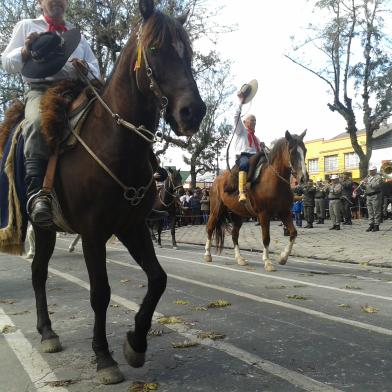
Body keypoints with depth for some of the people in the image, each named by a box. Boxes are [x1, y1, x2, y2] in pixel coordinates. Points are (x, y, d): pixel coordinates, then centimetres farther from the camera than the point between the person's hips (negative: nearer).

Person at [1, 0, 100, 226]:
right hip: (41, 90, -3)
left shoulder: (76, 35, 28)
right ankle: (36, 192, -46)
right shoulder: (26, 26, 21)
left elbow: (95, 71, 22)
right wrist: (25, 51, -6)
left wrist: (86, 68, -3)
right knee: (39, 122, -38)